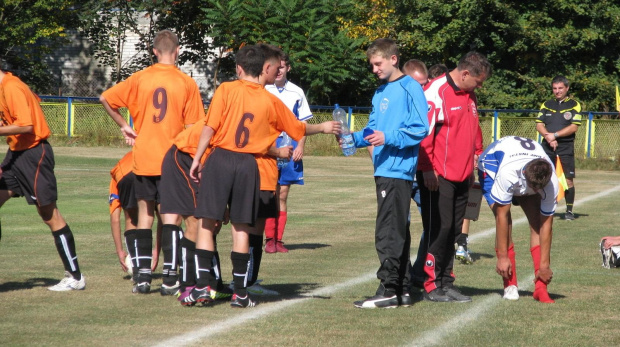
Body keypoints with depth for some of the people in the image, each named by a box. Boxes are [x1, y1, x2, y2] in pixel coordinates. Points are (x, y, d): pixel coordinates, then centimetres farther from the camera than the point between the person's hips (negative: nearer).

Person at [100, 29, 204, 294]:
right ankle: (170, 278, -4)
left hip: (144, 157, 2)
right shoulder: (187, 83, -4)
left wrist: (124, 126, 11)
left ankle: (143, 275, 5)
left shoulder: (140, 79, 1)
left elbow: (105, 99, 2)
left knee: (145, 212, 9)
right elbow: (192, 128, -4)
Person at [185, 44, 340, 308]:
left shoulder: (226, 90, 0)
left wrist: (197, 159, -2)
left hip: (220, 158, -2)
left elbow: (210, 127, -8)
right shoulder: (271, 101, 7)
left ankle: (203, 286, -6)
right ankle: (240, 293, 7)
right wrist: (323, 128, 35)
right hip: (248, 165, 2)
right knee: (241, 228, 8)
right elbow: (299, 128, 17)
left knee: (206, 223, 2)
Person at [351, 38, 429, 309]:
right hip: (384, 170, 9)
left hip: (398, 170, -9)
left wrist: (388, 137, -20)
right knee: (397, 231, 12)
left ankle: (388, 290, -9)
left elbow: (420, 129, -13)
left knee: (388, 232, -10)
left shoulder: (409, 88, -7)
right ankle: (402, 289, 16)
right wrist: (355, 138, 4)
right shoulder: (380, 94, 18)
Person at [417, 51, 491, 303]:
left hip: (461, 176, 8)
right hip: (438, 177, -8)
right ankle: (431, 286, 0)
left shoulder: (469, 96, 16)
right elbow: (424, 131, -16)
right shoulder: (436, 91, -12)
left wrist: (472, 164, 20)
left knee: (453, 231, 10)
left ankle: (446, 284, 15)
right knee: (438, 229, -6)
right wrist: (427, 168, -18)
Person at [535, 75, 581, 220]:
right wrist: (548, 137, -11)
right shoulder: (546, 105, 14)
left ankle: (569, 211, 3)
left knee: (568, 180, -6)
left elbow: (574, 127, -6)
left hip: (566, 148, -3)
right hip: (547, 147, 3)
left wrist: (555, 135, -12)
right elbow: (539, 125, 8)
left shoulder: (574, 105, 3)